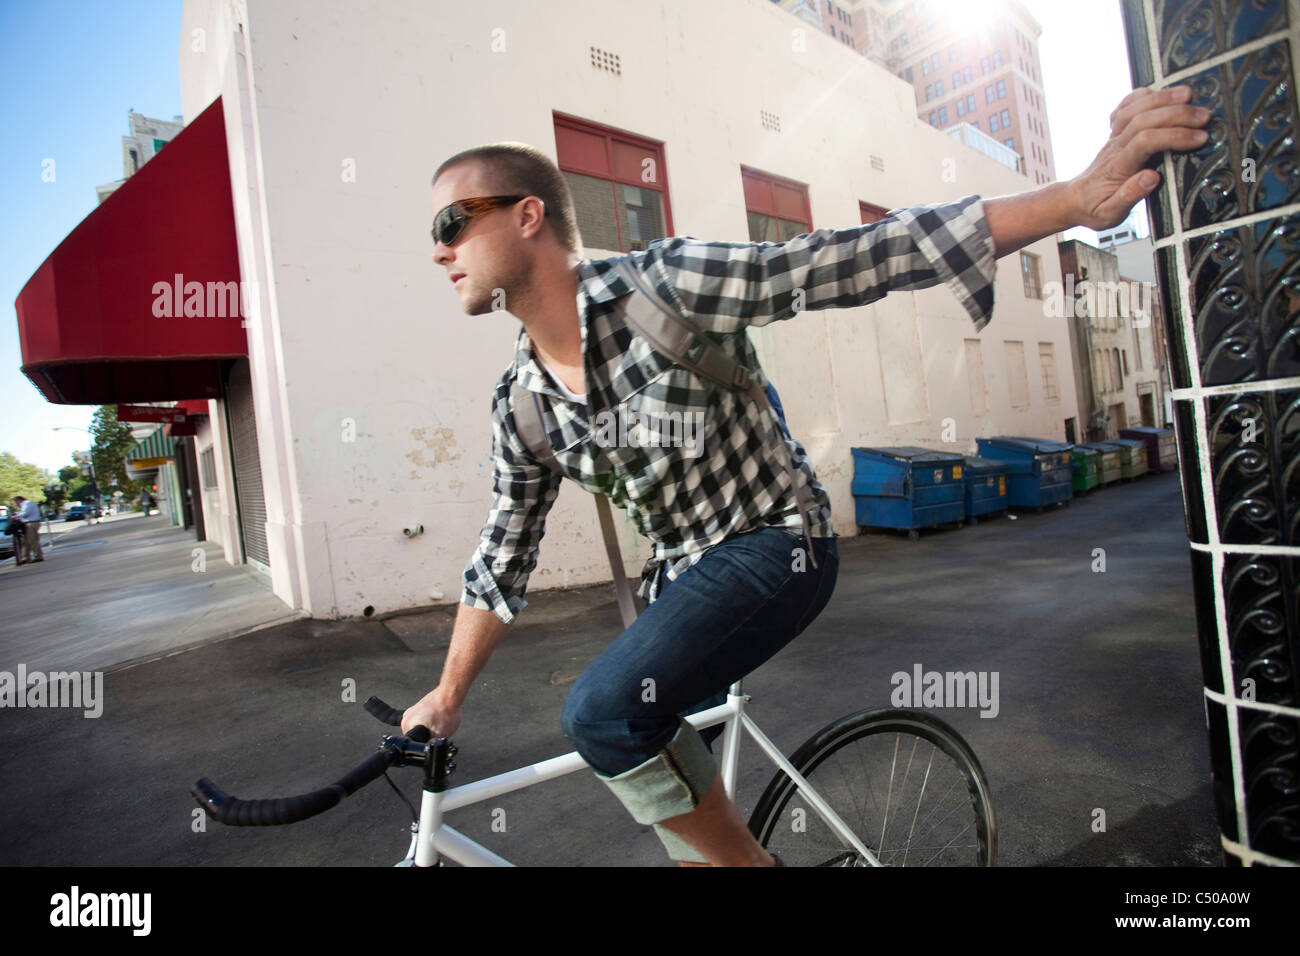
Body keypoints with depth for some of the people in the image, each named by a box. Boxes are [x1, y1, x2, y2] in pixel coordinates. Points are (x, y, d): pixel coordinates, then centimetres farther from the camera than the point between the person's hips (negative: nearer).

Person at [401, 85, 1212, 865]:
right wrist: (447, 697, 13)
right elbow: (502, 561, 7)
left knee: (603, 712, -24)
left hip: (775, 546, -7)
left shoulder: (668, 283, -20)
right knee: (680, 802, 13)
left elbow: (866, 259, -24)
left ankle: (754, 860, 2)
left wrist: (1078, 198, -32)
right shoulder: (520, 400, -2)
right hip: (683, 571, 7)